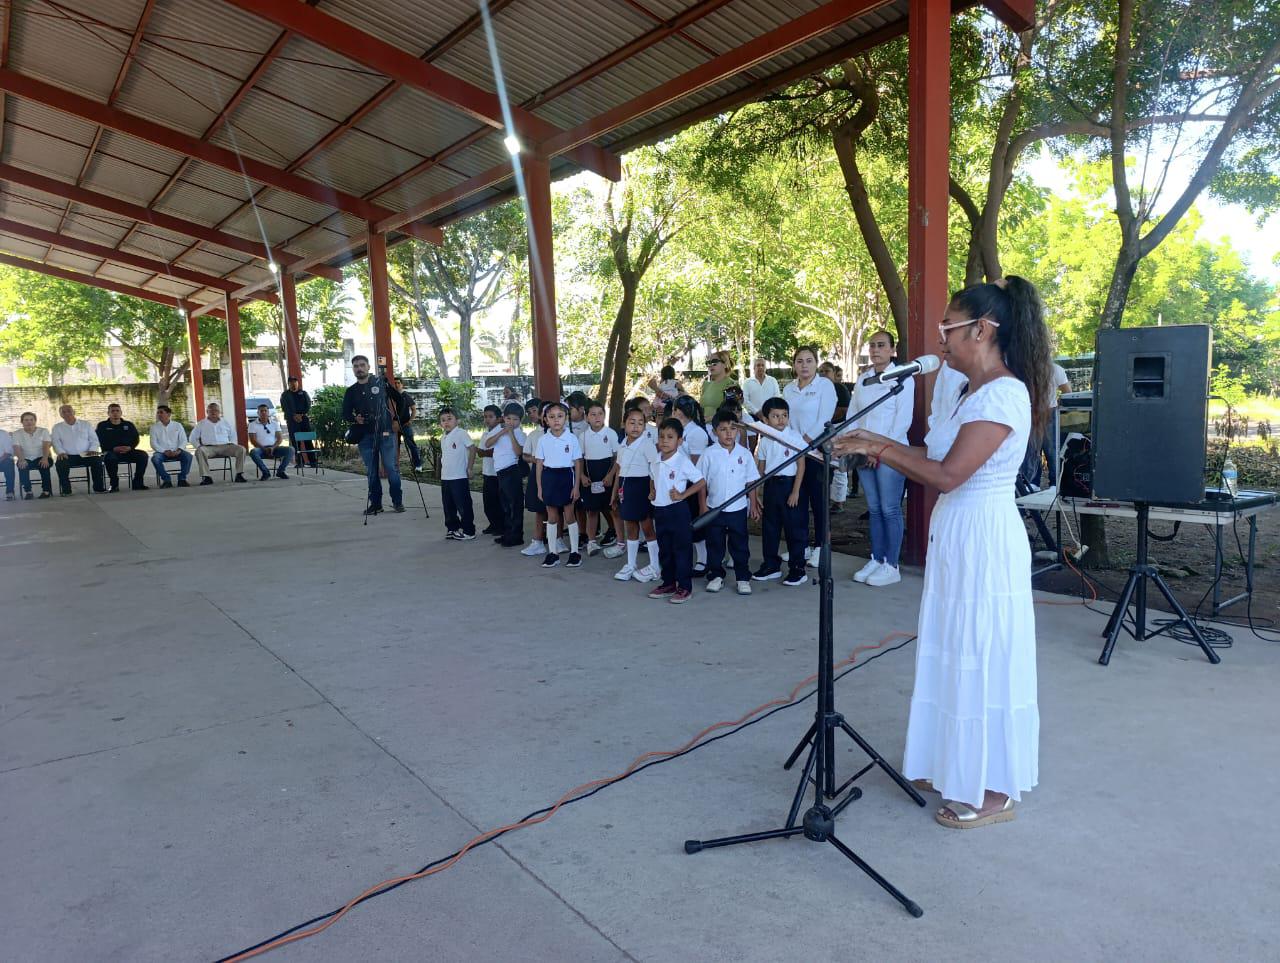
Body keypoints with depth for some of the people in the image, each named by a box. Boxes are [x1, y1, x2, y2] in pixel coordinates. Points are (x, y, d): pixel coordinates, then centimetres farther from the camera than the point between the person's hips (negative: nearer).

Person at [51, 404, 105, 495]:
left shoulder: (85, 424, 15)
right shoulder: (57, 427, 14)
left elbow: (94, 439, 9)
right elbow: (56, 442, 3)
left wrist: (93, 450, -11)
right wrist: (61, 452, -18)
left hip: (85, 455, 0)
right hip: (68, 456, 0)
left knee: (97, 459, -30)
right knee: (60, 463, -32)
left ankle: (99, 488, -21)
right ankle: (66, 490, -21)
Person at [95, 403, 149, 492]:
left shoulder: (129, 425, 19)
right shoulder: (102, 426, 13)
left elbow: (136, 439, 11)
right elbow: (100, 441, 0)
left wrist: (130, 447, -12)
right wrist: (114, 448, -17)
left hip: (128, 451, 2)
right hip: (111, 452, -2)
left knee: (143, 455, -26)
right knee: (109, 457, -38)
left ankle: (137, 482, -19)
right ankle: (114, 484, -24)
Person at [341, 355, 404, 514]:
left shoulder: (381, 383, 5)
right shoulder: (351, 391, 12)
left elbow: (399, 399, 8)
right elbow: (345, 414, 11)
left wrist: (396, 420, 1)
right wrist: (355, 419, -10)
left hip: (386, 432, -2)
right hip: (365, 435, 3)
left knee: (391, 467, -5)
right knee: (371, 471, 4)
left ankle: (397, 501, 4)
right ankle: (375, 504, 12)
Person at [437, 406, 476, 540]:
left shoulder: (461, 433, -11)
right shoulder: (443, 437, 12)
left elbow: (472, 448, -13)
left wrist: (469, 468, -12)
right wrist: (442, 471, 14)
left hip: (459, 477, -7)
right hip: (445, 477, 8)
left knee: (463, 506, -1)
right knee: (448, 506, 13)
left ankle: (468, 531, 7)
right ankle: (452, 528, 25)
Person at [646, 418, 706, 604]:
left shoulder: (683, 461, -14)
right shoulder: (656, 461, 6)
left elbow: (701, 482, -12)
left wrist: (683, 495, -16)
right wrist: (652, 491, 8)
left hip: (677, 510, -7)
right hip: (659, 510, 7)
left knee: (682, 550, 2)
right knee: (664, 550, 15)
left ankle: (685, 587, 10)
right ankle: (668, 583, 28)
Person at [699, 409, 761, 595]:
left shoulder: (744, 454, -2)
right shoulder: (710, 454, -6)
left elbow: (750, 482, 5)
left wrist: (753, 505, 4)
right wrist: (703, 506, -3)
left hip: (738, 508, 1)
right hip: (714, 508, 0)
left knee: (740, 545, 9)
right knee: (714, 545, 10)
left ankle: (743, 577, 20)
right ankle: (715, 576, 24)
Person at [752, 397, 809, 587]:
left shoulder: (794, 437, -7)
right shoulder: (764, 441, 6)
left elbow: (801, 465, -8)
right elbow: (761, 468, 10)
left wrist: (795, 491, -13)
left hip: (790, 484, -5)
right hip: (771, 485, 5)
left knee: (795, 527, 1)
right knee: (769, 527, 11)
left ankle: (797, 569, 10)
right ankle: (771, 566, 25)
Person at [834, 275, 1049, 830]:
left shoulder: (1005, 394, -18)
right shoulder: (979, 392, 13)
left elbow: (946, 475, -25)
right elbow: (937, 466, 12)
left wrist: (878, 448, -18)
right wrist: (880, 445, 4)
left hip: (983, 540, -10)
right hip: (957, 537, 10)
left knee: (982, 658, 1)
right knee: (959, 654, 17)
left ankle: (994, 791, 18)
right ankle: (959, 769, 33)